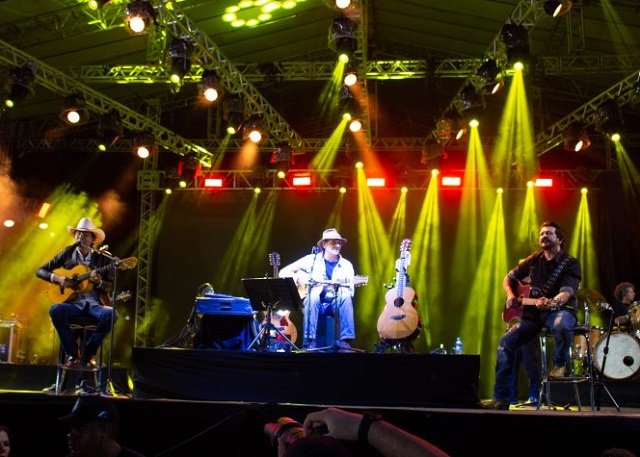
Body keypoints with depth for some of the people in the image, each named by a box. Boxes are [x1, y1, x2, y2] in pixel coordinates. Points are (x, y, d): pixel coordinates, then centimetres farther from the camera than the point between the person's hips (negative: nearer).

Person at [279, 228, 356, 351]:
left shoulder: (346, 265, 6)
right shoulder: (311, 259, 1)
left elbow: (350, 292, -1)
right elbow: (284, 272, 0)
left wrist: (340, 286, -22)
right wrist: (298, 279, -18)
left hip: (336, 303, 2)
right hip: (315, 303, -1)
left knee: (346, 297, -31)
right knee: (312, 296, -36)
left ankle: (345, 341, -34)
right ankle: (310, 342, -38)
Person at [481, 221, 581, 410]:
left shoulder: (571, 264, -6)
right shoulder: (534, 260, 10)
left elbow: (566, 292, -22)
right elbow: (509, 277, 19)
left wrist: (552, 302, -43)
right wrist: (510, 295, -1)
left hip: (560, 309, -5)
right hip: (533, 313, 5)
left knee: (562, 325, -42)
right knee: (506, 342, -12)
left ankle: (560, 364, -9)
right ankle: (501, 399, -6)